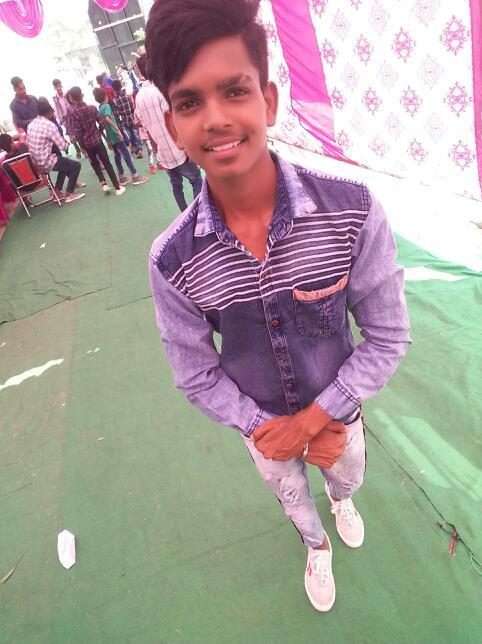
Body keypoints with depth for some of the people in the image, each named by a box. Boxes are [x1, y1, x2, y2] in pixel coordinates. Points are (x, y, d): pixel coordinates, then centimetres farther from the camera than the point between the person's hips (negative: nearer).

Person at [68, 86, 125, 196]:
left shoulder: (72, 113, -13)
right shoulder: (92, 107, -4)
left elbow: (76, 132, -15)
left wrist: (81, 145, -3)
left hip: (86, 143, -1)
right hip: (97, 139, 1)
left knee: (95, 163, 20)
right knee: (107, 163, 5)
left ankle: (104, 184, 11)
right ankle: (117, 188, 2)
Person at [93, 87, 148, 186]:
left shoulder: (99, 109, 11)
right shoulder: (106, 106, -13)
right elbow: (107, 118, -31)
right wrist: (117, 130, -32)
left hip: (111, 137, 8)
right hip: (116, 136, -8)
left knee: (117, 156, 13)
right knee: (126, 155, -4)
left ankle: (122, 178, 17)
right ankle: (135, 177, -2)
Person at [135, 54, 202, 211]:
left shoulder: (139, 98, 8)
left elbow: (148, 128, 13)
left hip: (163, 154, 7)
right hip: (178, 151, -7)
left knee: (176, 186, 17)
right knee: (197, 181, 7)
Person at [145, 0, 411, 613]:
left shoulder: (353, 211, -29)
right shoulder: (172, 261, -26)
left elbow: (388, 335, -18)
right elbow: (195, 373, -13)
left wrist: (313, 420, -20)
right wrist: (265, 428, -17)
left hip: (337, 412, 1)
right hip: (262, 425, 0)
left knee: (348, 478, 33)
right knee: (292, 493, 31)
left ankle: (342, 499, 76)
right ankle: (317, 545, 70)